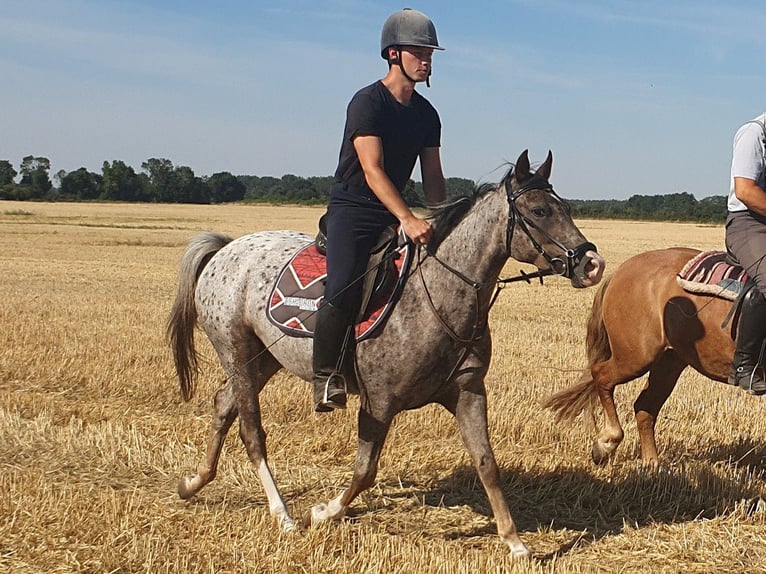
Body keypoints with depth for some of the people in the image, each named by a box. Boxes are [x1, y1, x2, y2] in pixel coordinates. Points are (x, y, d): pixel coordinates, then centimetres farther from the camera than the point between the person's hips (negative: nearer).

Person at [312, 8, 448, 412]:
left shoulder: (427, 114, 10)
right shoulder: (367, 103, -13)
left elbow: (432, 177, 11)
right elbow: (373, 170, -23)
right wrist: (407, 219, -35)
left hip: (394, 216, 8)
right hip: (352, 211, -7)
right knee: (342, 291, -27)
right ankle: (326, 377, -11)